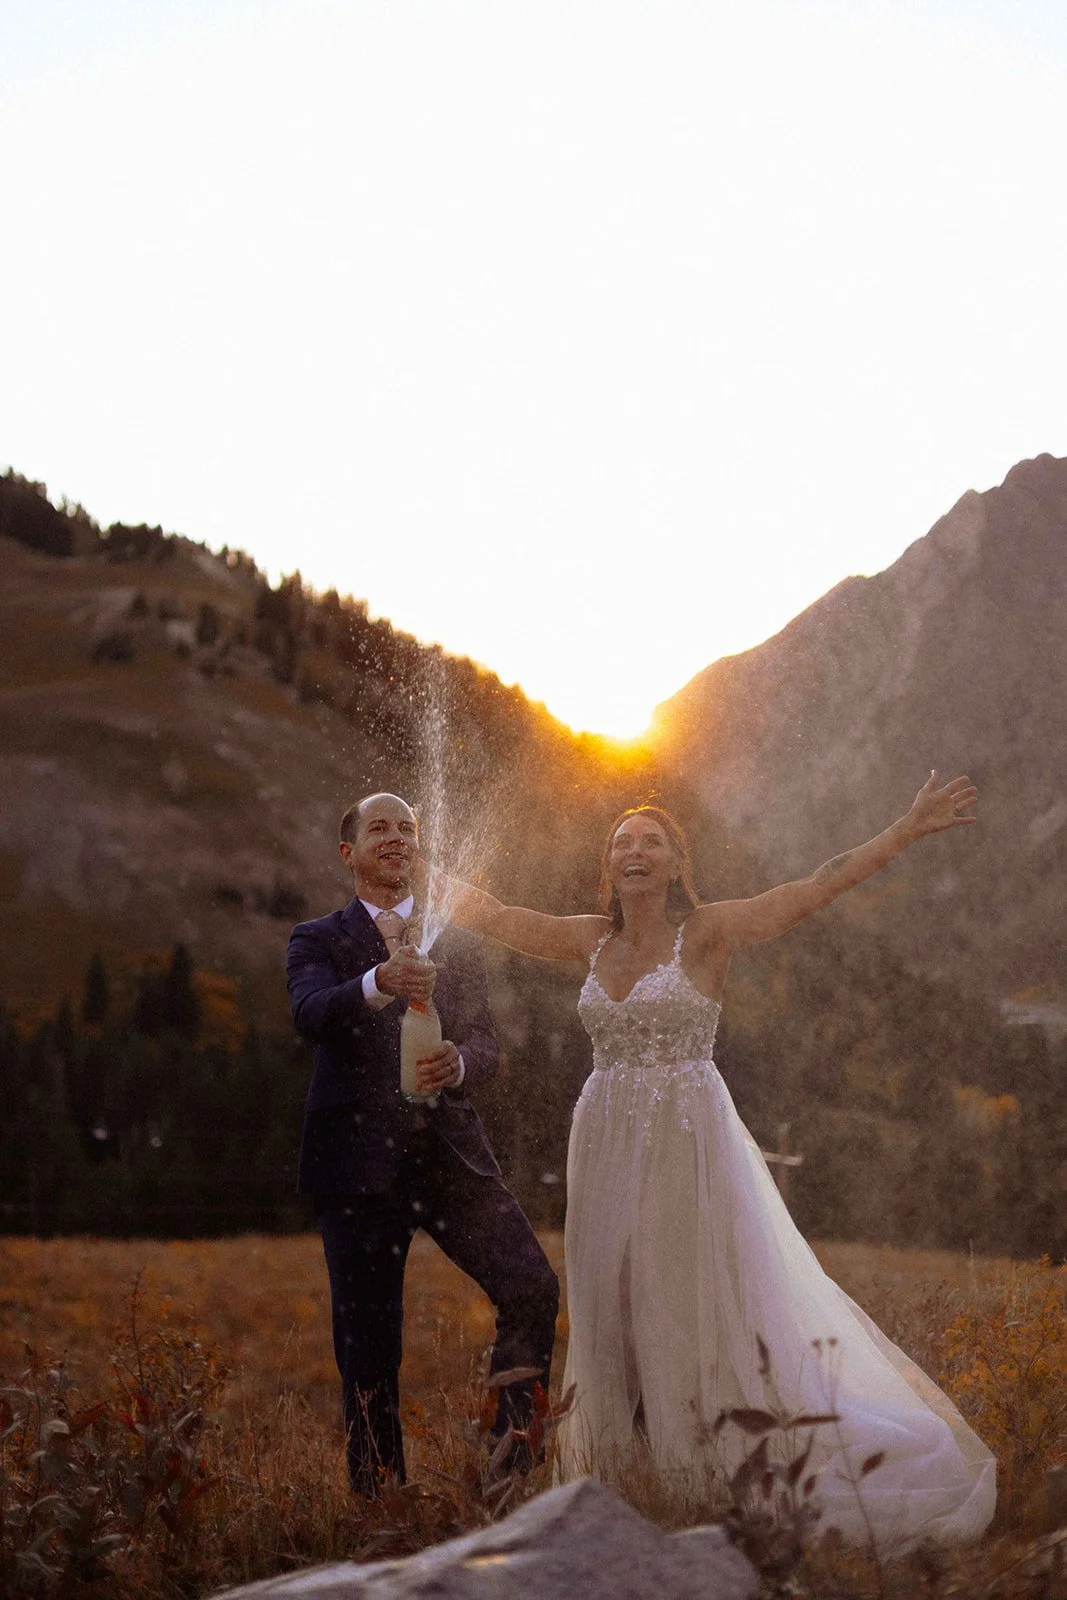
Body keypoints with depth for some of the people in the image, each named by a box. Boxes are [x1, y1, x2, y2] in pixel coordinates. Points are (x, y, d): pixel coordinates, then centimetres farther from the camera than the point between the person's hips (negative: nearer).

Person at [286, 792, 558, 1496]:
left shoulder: (458, 943, 18)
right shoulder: (319, 939, 8)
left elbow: (487, 1047, 9)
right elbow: (312, 1013, -14)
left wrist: (459, 1064, -16)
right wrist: (380, 982, -34)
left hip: (450, 1152, 2)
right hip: (360, 1159, -2)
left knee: (534, 1287, -14)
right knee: (368, 1340, 1)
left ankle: (511, 1462, 1)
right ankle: (378, 1495, 14)